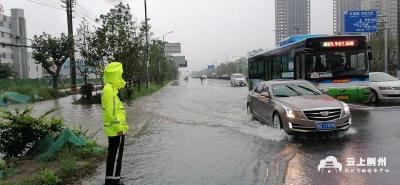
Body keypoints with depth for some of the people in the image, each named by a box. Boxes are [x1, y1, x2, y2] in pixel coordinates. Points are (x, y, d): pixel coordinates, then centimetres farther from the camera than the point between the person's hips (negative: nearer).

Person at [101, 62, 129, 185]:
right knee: (115, 156, -2)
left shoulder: (111, 88, 14)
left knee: (115, 155, 17)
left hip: (116, 129, 10)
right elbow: (111, 112, -24)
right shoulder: (109, 89, -19)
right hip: (116, 129, -10)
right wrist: (118, 127, -20)